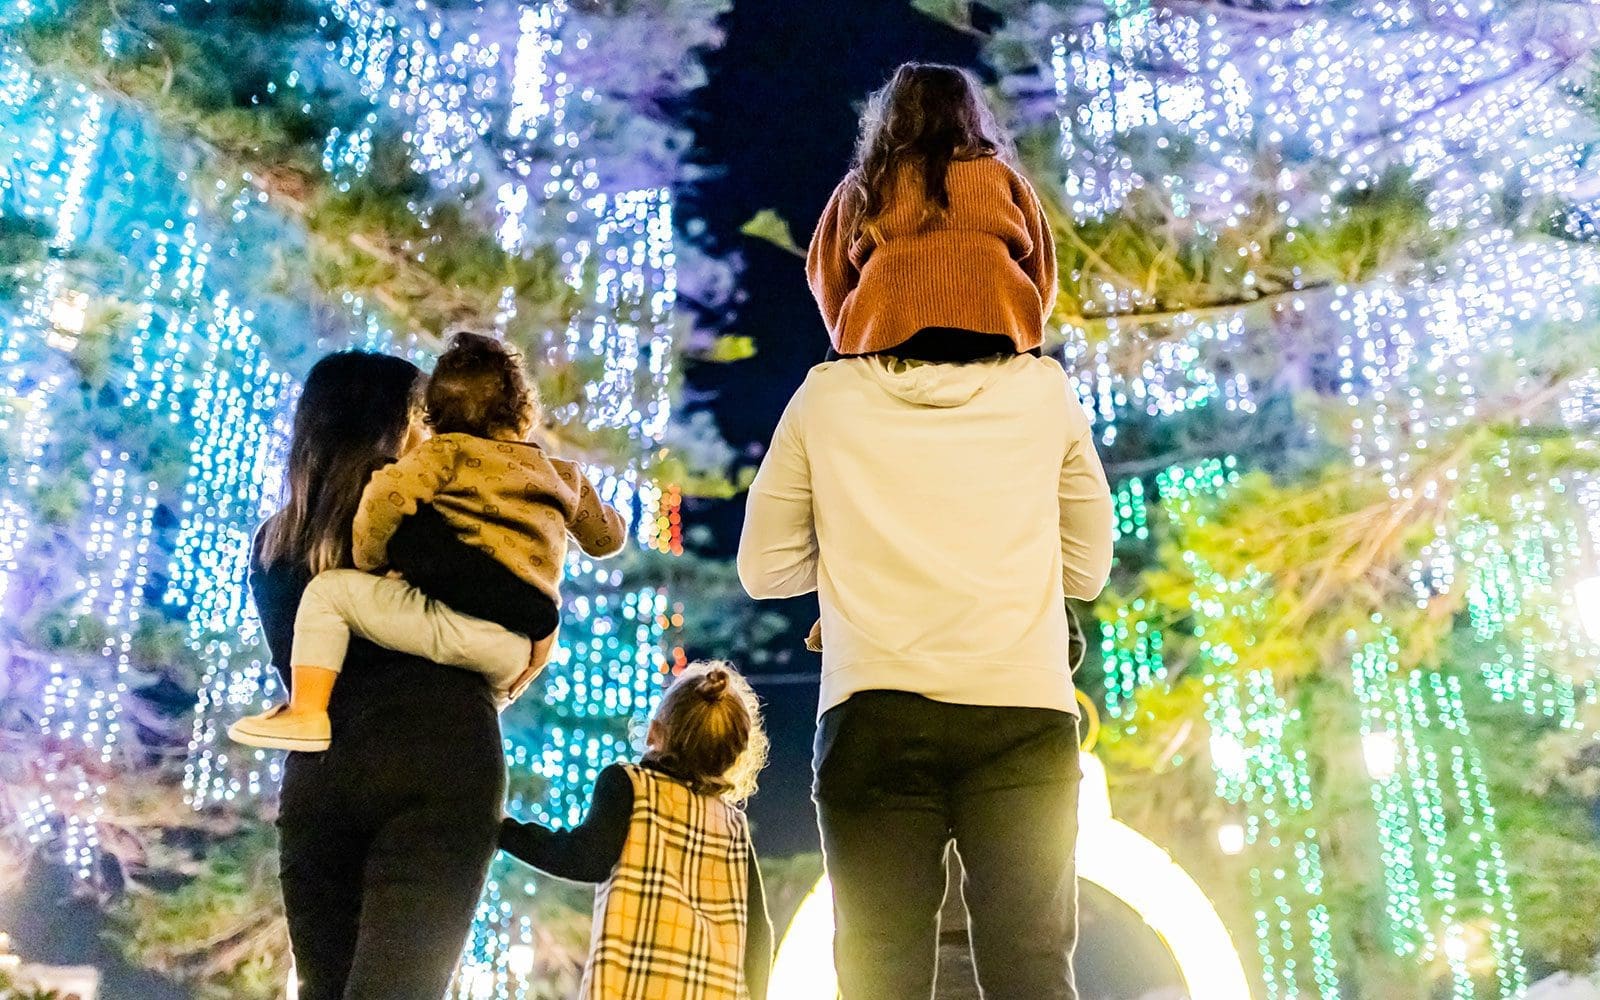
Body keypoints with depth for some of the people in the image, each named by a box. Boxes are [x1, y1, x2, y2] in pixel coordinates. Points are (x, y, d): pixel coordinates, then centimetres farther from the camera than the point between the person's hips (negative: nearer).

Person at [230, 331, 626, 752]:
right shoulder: (563, 477, 18)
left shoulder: (449, 451, 1)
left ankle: (307, 712, -8)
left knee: (329, 589, 1)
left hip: (468, 625, -7)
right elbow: (607, 537, 30)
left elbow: (386, 494, -15)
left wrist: (368, 560, -1)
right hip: (526, 654, 7)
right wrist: (610, 511, 51)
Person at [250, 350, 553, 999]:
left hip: (314, 774, 6)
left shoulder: (273, 543, 16)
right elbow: (526, 611, -9)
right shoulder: (412, 507, -3)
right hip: (435, 762, -6)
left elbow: (298, 667, 19)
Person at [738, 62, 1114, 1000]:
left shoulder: (827, 399, 9)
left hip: (875, 715, 0)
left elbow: (767, 566, 11)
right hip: (1024, 713, 1)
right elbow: (1088, 568, 15)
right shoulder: (1047, 393, 10)